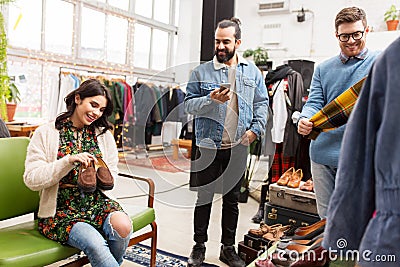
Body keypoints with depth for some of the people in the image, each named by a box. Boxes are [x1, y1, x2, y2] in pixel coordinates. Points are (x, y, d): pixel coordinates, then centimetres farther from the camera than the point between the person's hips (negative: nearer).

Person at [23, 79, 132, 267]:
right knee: (95, 243, -31)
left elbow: (112, 175, 11)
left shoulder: (104, 134, 11)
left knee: (122, 225, -28)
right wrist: (69, 160, -20)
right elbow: (31, 179, -7)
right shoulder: (45, 133, 1)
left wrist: (97, 178, -12)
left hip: (97, 202, 4)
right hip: (60, 210, -3)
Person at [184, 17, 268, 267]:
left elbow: (262, 103, 9)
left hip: (238, 147, 2)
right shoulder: (201, 72, 1)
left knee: (232, 199, 13)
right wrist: (211, 100, -20)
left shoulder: (252, 71, 8)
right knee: (204, 198, 8)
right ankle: (199, 246, 25)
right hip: (208, 146, -2)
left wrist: (256, 128, -5)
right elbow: (189, 104, -3)